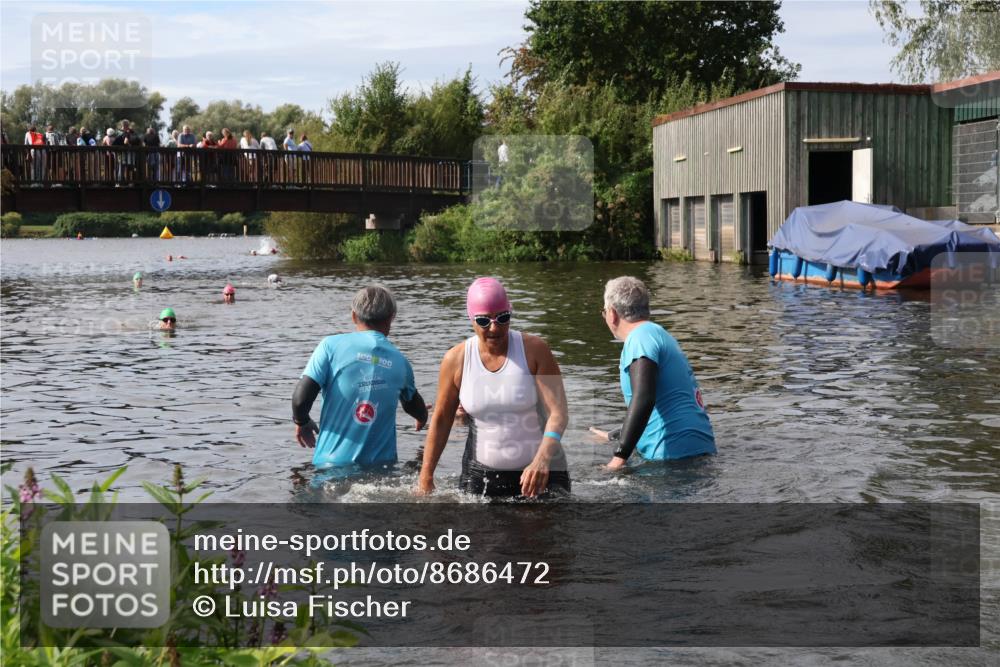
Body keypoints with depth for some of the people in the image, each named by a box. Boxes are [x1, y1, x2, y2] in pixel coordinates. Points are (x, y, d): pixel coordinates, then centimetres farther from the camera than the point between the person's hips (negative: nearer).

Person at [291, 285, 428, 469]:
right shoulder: (400, 361, 8)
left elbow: (300, 399, -8)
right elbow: (420, 414, 25)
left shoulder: (332, 345, -2)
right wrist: (422, 417, 50)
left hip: (333, 463, -2)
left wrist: (302, 422, 14)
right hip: (381, 466, 2)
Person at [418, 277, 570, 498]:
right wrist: (426, 478, 3)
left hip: (539, 472, -2)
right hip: (480, 474, 2)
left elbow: (557, 412, -14)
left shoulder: (534, 350, -8)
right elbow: (441, 419, 6)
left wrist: (542, 459, -31)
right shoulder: (456, 360, -3)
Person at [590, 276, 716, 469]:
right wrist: (614, 438, 44)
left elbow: (643, 399, -24)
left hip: (674, 453, -10)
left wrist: (619, 457, -24)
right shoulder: (661, 335, 23)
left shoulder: (640, 338, -8)